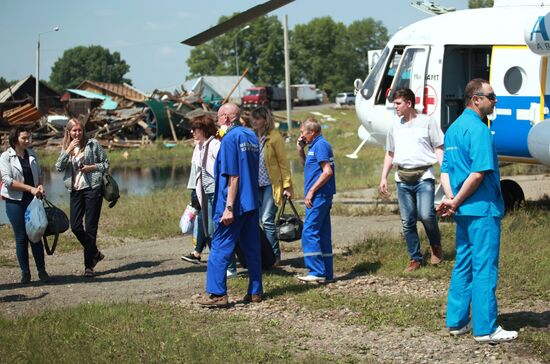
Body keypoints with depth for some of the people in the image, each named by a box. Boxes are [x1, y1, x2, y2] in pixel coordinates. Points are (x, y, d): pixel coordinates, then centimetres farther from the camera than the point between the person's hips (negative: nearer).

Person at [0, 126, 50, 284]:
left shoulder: (31, 154, 9)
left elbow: (39, 173, 19)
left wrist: (40, 186, -3)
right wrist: (30, 188, -18)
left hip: (33, 200, 3)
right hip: (15, 201, -3)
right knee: (21, 238, 1)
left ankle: (42, 271, 7)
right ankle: (25, 272, 10)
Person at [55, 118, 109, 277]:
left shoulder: (93, 144, 1)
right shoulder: (66, 148, 11)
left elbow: (106, 164, 5)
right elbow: (59, 167, -3)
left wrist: (92, 167, -11)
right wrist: (68, 150, -12)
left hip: (93, 188, -4)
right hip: (76, 190, 4)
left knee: (90, 228, -4)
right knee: (75, 226, -1)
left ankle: (89, 265, 0)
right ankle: (95, 254, 21)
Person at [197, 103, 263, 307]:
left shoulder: (230, 138, -12)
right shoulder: (251, 136, 13)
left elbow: (233, 176, -17)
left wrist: (229, 207, -18)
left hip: (234, 205, -8)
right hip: (252, 203, 8)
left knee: (220, 249, -3)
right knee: (252, 248, 10)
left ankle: (217, 294, -5)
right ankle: (255, 292, 13)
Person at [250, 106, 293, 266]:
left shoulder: (275, 137, -7)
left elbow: (283, 162, -7)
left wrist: (287, 186, -10)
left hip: (271, 185, -6)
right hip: (256, 185, 6)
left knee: (267, 220, -8)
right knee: (259, 221, 6)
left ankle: (275, 256, 0)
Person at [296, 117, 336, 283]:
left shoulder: (321, 145, -12)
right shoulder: (315, 145, 18)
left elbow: (328, 171, -20)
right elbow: (307, 167, 30)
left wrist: (311, 191, -18)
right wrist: (300, 151, 15)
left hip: (318, 196, -10)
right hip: (320, 196, 10)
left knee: (309, 233, -11)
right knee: (323, 234, 10)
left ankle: (317, 272, -12)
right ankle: (327, 272, 13)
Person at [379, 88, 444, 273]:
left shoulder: (427, 122, 1)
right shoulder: (395, 125, 15)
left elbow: (438, 148, 1)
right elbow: (390, 153, 21)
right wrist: (384, 177, 14)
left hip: (423, 176, -5)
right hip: (403, 179, 5)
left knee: (426, 215, -17)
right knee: (407, 222, 4)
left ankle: (436, 246, 10)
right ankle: (415, 259, 14)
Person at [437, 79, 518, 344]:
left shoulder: (454, 128, 14)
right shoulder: (478, 129, -15)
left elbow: (446, 169, 13)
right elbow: (479, 173, -22)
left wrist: (450, 199, 0)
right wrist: (455, 203, -13)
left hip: (464, 210, 9)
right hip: (482, 209, -9)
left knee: (463, 266, 15)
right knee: (485, 269, -5)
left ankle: (457, 321, 20)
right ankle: (485, 329, -2)